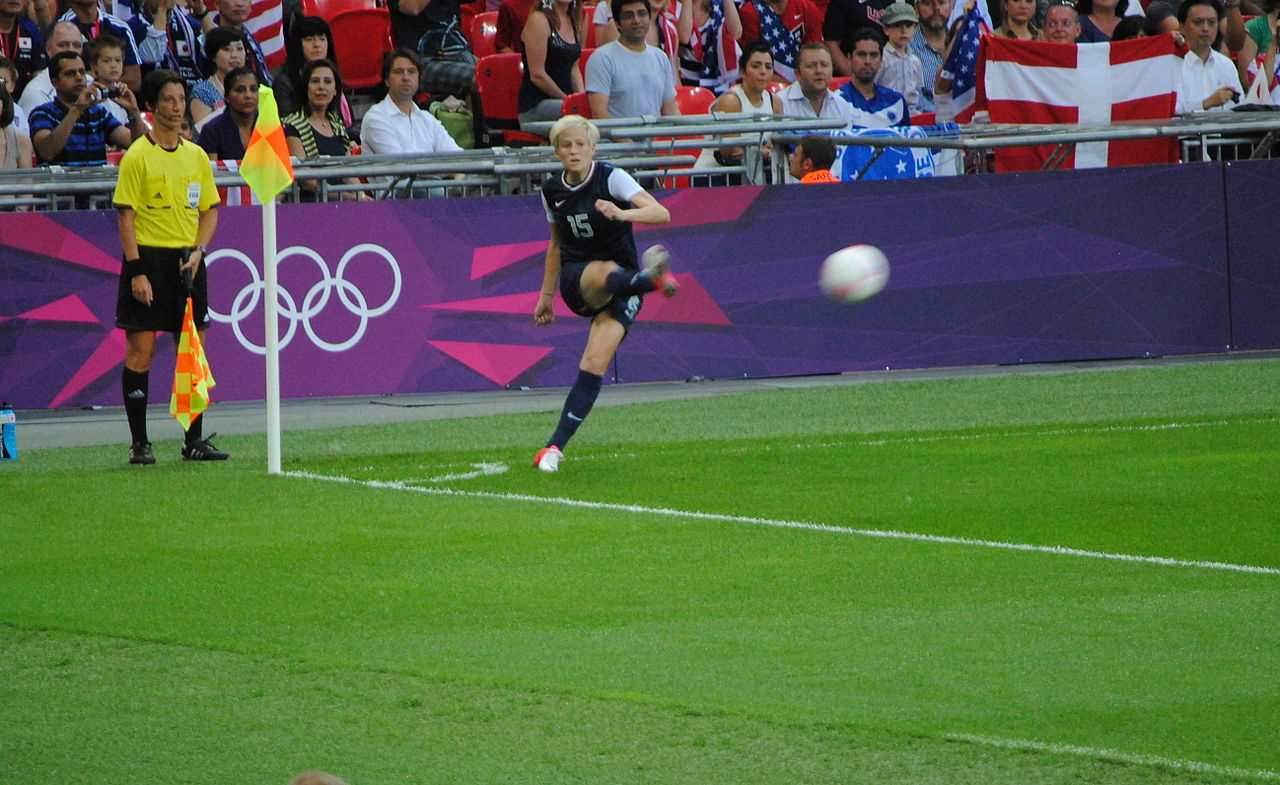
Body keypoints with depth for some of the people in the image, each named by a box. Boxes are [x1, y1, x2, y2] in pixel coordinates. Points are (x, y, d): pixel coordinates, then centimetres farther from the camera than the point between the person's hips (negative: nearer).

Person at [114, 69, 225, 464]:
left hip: (187, 263, 5)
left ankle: (194, 440, 11)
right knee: (140, 351, -4)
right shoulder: (138, 156, -5)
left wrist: (198, 250, -3)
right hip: (149, 257, -5)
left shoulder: (196, 156, 11)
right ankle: (139, 443, 0)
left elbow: (209, 210, 15)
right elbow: (126, 217, -8)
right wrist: (136, 271, -14)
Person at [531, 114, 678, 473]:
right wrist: (546, 295, 25)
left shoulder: (611, 178, -8)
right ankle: (651, 277, -70)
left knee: (594, 364, -20)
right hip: (577, 280, 2)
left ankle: (556, 445, -18)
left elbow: (662, 214, -21)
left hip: (622, 278, -2)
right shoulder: (552, 191, 7)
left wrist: (621, 214, -39)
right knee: (605, 274, -37)